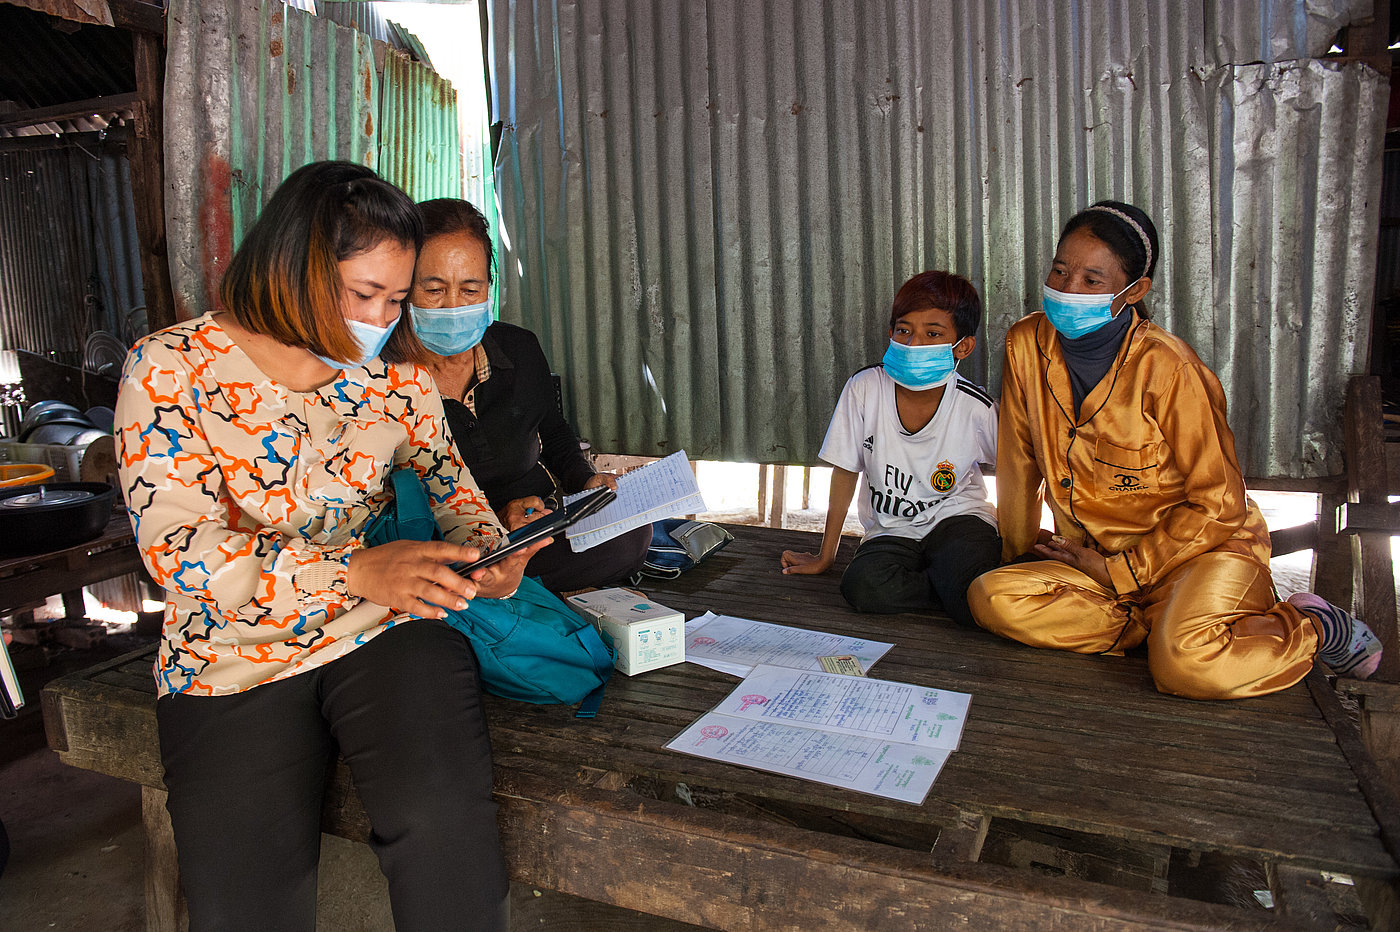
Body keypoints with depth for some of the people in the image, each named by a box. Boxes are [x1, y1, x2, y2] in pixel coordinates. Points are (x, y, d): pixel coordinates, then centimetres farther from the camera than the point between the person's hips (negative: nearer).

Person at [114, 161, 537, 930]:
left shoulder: (395, 375, 10)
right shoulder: (170, 367, -2)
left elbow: (451, 487, 18)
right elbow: (178, 547, -11)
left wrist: (489, 551, -6)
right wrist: (356, 570, -24)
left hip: (389, 632, 2)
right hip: (235, 658, -1)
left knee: (444, 821, -26)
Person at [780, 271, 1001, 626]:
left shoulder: (976, 408, -13)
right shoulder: (864, 388, -13)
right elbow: (845, 472, -3)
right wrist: (825, 556, 3)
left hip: (957, 518, -1)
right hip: (891, 531, 2)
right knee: (862, 585, -30)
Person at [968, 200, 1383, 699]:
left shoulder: (1166, 367, -18)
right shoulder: (1026, 344, -6)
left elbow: (1218, 502, -12)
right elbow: (1018, 465, 5)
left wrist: (1122, 571, -15)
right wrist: (1020, 557, 11)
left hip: (1201, 547, -4)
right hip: (1095, 558, 4)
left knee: (1184, 664, -32)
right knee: (991, 598, -22)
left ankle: (1313, 626, 2)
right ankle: (1162, 623, -6)